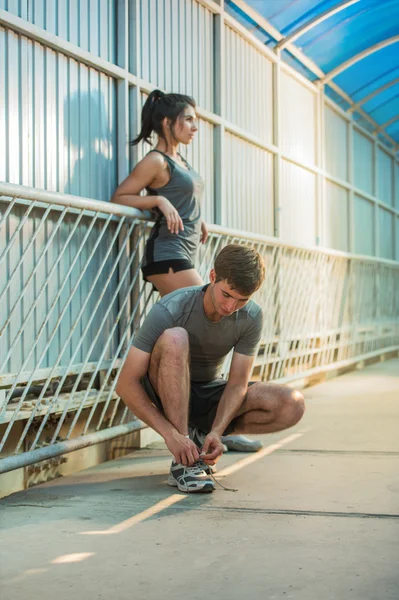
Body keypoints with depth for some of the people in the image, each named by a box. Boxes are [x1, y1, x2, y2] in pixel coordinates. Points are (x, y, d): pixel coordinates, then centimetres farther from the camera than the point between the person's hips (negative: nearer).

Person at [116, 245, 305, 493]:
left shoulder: (251, 317, -15)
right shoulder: (170, 310, -27)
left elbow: (237, 384, -13)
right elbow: (126, 384, -27)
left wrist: (216, 431, -31)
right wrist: (170, 434, -35)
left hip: (210, 394, 4)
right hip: (165, 393, -3)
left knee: (293, 406, -19)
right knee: (175, 338, -37)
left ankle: (200, 433, 0)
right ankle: (182, 463, -32)